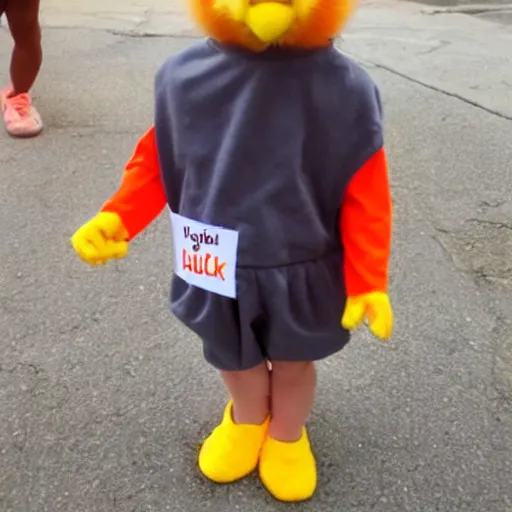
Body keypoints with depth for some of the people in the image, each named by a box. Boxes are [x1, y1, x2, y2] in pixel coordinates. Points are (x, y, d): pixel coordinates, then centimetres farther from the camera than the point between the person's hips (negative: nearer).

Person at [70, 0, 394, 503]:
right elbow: (158, 161, 2)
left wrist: (368, 285, -12)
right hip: (219, 271, 2)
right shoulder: (185, 75, -12)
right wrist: (115, 220, -8)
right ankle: (247, 419, 57)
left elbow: (365, 197, -13)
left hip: (301, 272, -2)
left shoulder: (343, 89, -18)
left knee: (292, 361, 21)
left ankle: (287, 435, 52)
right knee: (233, 356, 24)